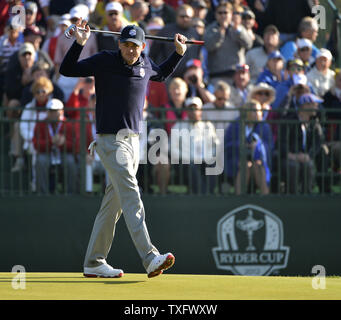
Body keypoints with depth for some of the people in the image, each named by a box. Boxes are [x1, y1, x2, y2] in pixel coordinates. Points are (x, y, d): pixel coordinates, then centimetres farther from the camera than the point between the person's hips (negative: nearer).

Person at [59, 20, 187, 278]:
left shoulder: (145, 64, 10)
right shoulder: (104, 61, -6)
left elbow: (161, 75, 33)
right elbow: (67, 70, -6)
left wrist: (178, 53, 22)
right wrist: (79, 43, -18)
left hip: (133, 141, 7)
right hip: (110, 140, -7)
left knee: (113, 203, 9)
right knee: (131, 197, -18)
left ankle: (94, 263, 16)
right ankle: (150, 259, -28)